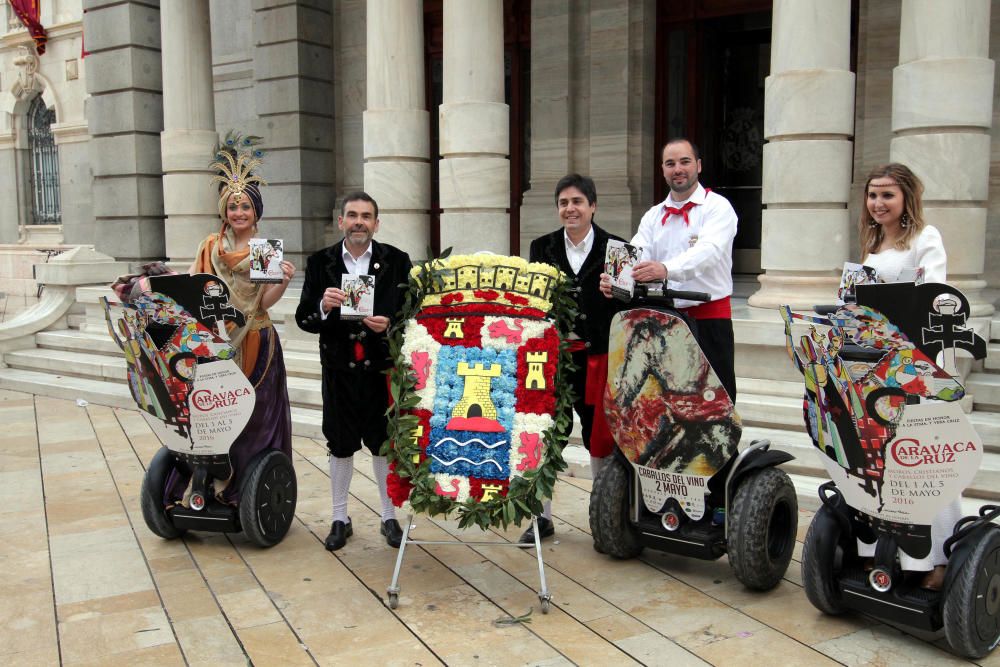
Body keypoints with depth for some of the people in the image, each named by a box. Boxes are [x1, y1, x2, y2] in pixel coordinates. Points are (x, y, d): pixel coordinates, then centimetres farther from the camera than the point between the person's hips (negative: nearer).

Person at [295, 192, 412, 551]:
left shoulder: (396, 261, -1)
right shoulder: (321, 262, 2)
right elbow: (303, 319, -1)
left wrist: (390, 323, -20)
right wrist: (323, 307, -21)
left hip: (382, 369, -1)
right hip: (339, 369, 1)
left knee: (384, 444, 8)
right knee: (341, 445, 11)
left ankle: (389, 517, 24)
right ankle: (340, 518, 26)